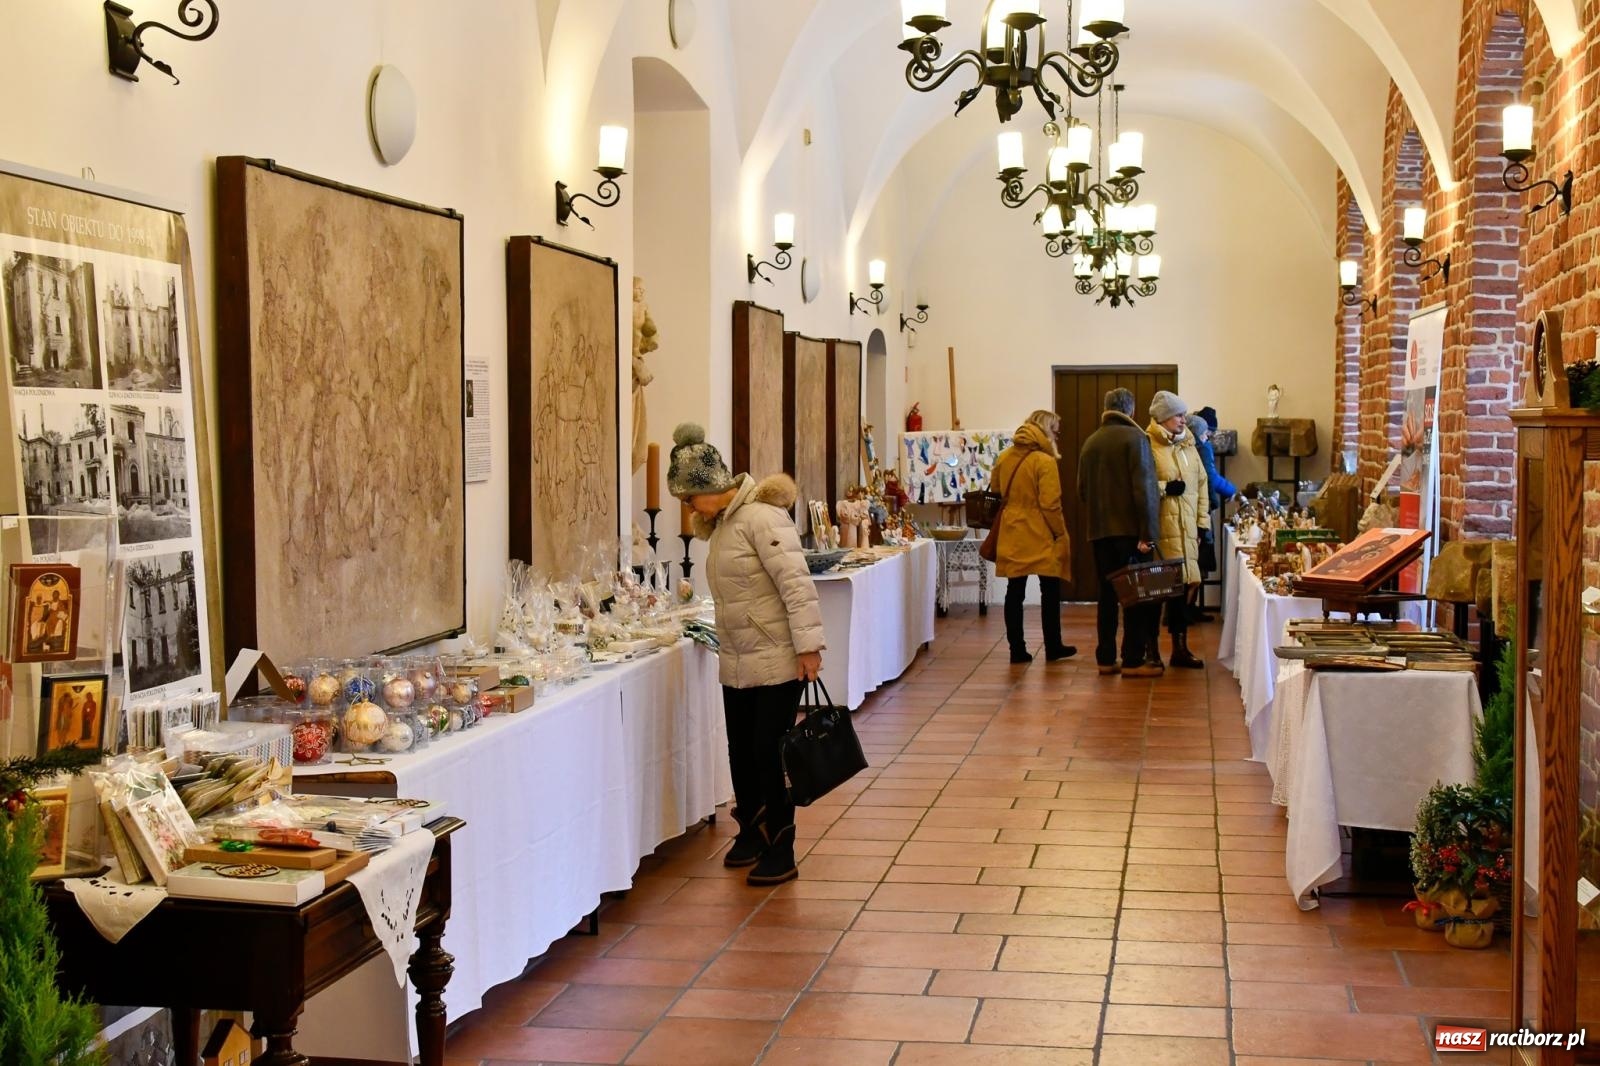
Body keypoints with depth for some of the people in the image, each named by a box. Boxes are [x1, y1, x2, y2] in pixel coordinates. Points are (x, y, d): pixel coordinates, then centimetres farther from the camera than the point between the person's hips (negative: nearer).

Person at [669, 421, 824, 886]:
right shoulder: (723, 521, 11)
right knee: (741, 752, 15)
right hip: (738, 662, 9)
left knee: (770, 753, -3)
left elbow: (796, 583, -22)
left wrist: (808, 645, -24)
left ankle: (780, 851, 8)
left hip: (777, 660, -9)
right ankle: (751, 831, 32)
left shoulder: (761, 517, -18)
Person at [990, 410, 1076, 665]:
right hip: (1041, 538, -5)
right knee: (1050, 592, 8)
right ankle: (1053, 648, 14)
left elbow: (996, 491, 13)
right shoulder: (1045, 461, -14)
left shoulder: (1005, 458, 4)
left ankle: (1017, 649, 8)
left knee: (1014, 592, 8)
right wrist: (1061, 534, -6)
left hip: (1012, 536, 5)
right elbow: (1050, 504, -17)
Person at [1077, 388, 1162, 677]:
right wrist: (1146, 533, -15)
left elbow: (1082, 490, 16)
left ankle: (1105, 659, 13)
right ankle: (1133, 661, -1)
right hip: (1129, 530, -6)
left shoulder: (1090, 442, 11)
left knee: (1107, 594, 11)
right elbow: (1143, 488, -14)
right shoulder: (1135, 438, -7)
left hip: (1099, 531, 6)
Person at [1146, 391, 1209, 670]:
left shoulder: (1188, 446, 16)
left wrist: (1203, 523, 14)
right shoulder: (1147, 446, -7)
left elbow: (1201, 485, 19)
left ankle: (1180, 648, 17)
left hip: (1186, 531, 6)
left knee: (1184, 587, 7)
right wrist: (1165, 488, -18)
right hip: (1159, 530, -6)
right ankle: (1152, 649, 10)